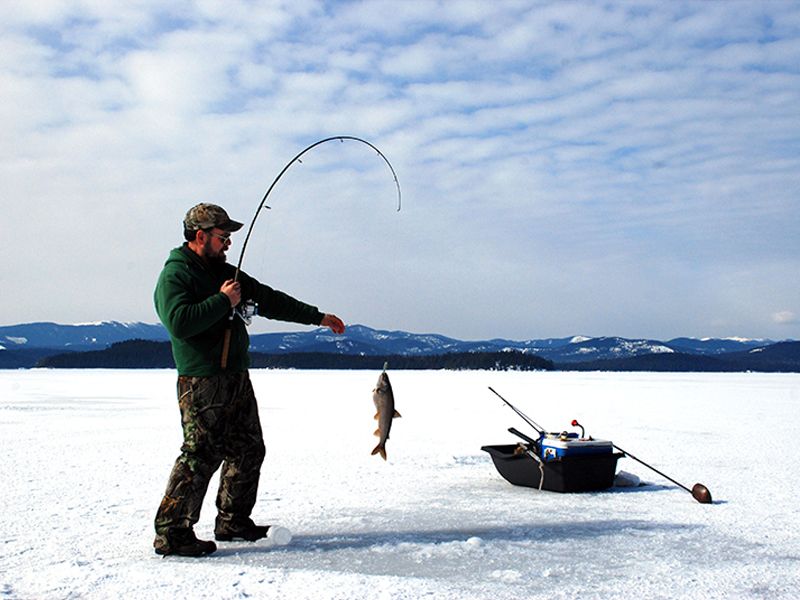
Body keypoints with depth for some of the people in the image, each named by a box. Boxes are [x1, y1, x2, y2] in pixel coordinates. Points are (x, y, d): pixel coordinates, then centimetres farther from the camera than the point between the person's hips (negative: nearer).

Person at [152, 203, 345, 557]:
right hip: (202, 382, -9)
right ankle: (171, 533, 0)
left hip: (237, 378, 9)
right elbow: (180, 322, -24)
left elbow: (269, 300, 23)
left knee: (248, 451, 12)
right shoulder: (174, 276, -7)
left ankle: (233, 522, 25)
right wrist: (223, 301, -16)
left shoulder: (224, 272, 18)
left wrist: (316, 317, 24)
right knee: (201, 455, -10)